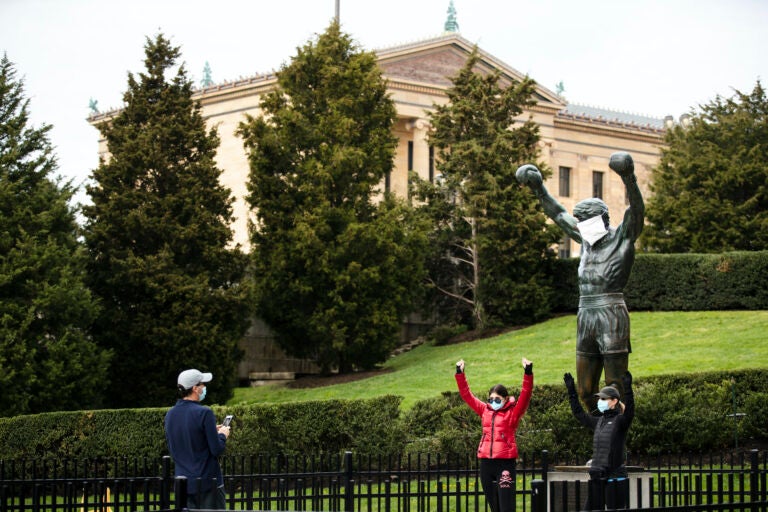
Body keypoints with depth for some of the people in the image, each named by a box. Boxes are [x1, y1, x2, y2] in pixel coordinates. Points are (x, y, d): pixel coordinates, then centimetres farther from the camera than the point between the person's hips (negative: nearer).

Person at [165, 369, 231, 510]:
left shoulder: (170, 414, 6)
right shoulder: (204, 413, -15)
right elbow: (217, 449, -15)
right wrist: (222, 435, 6)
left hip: (183, 482, 6)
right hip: (207, 482, -6)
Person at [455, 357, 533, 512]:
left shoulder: (513, 412, 1)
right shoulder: (485, 410, 13)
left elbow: (525, 395, -11)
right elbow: (466, 395, 14)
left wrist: (528, 373, -23)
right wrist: (460, 374, 7)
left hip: (505, 462, -5)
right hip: (486, 462, 5)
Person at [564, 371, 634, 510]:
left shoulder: (620, 420, -6)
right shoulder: (598, 421, 13)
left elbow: (629, 411, -26)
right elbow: (579, 413, 25)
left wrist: (627, 388, -37)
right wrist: (571, 390, 26)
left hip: (615, 476, -7)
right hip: (597, 477, 7)